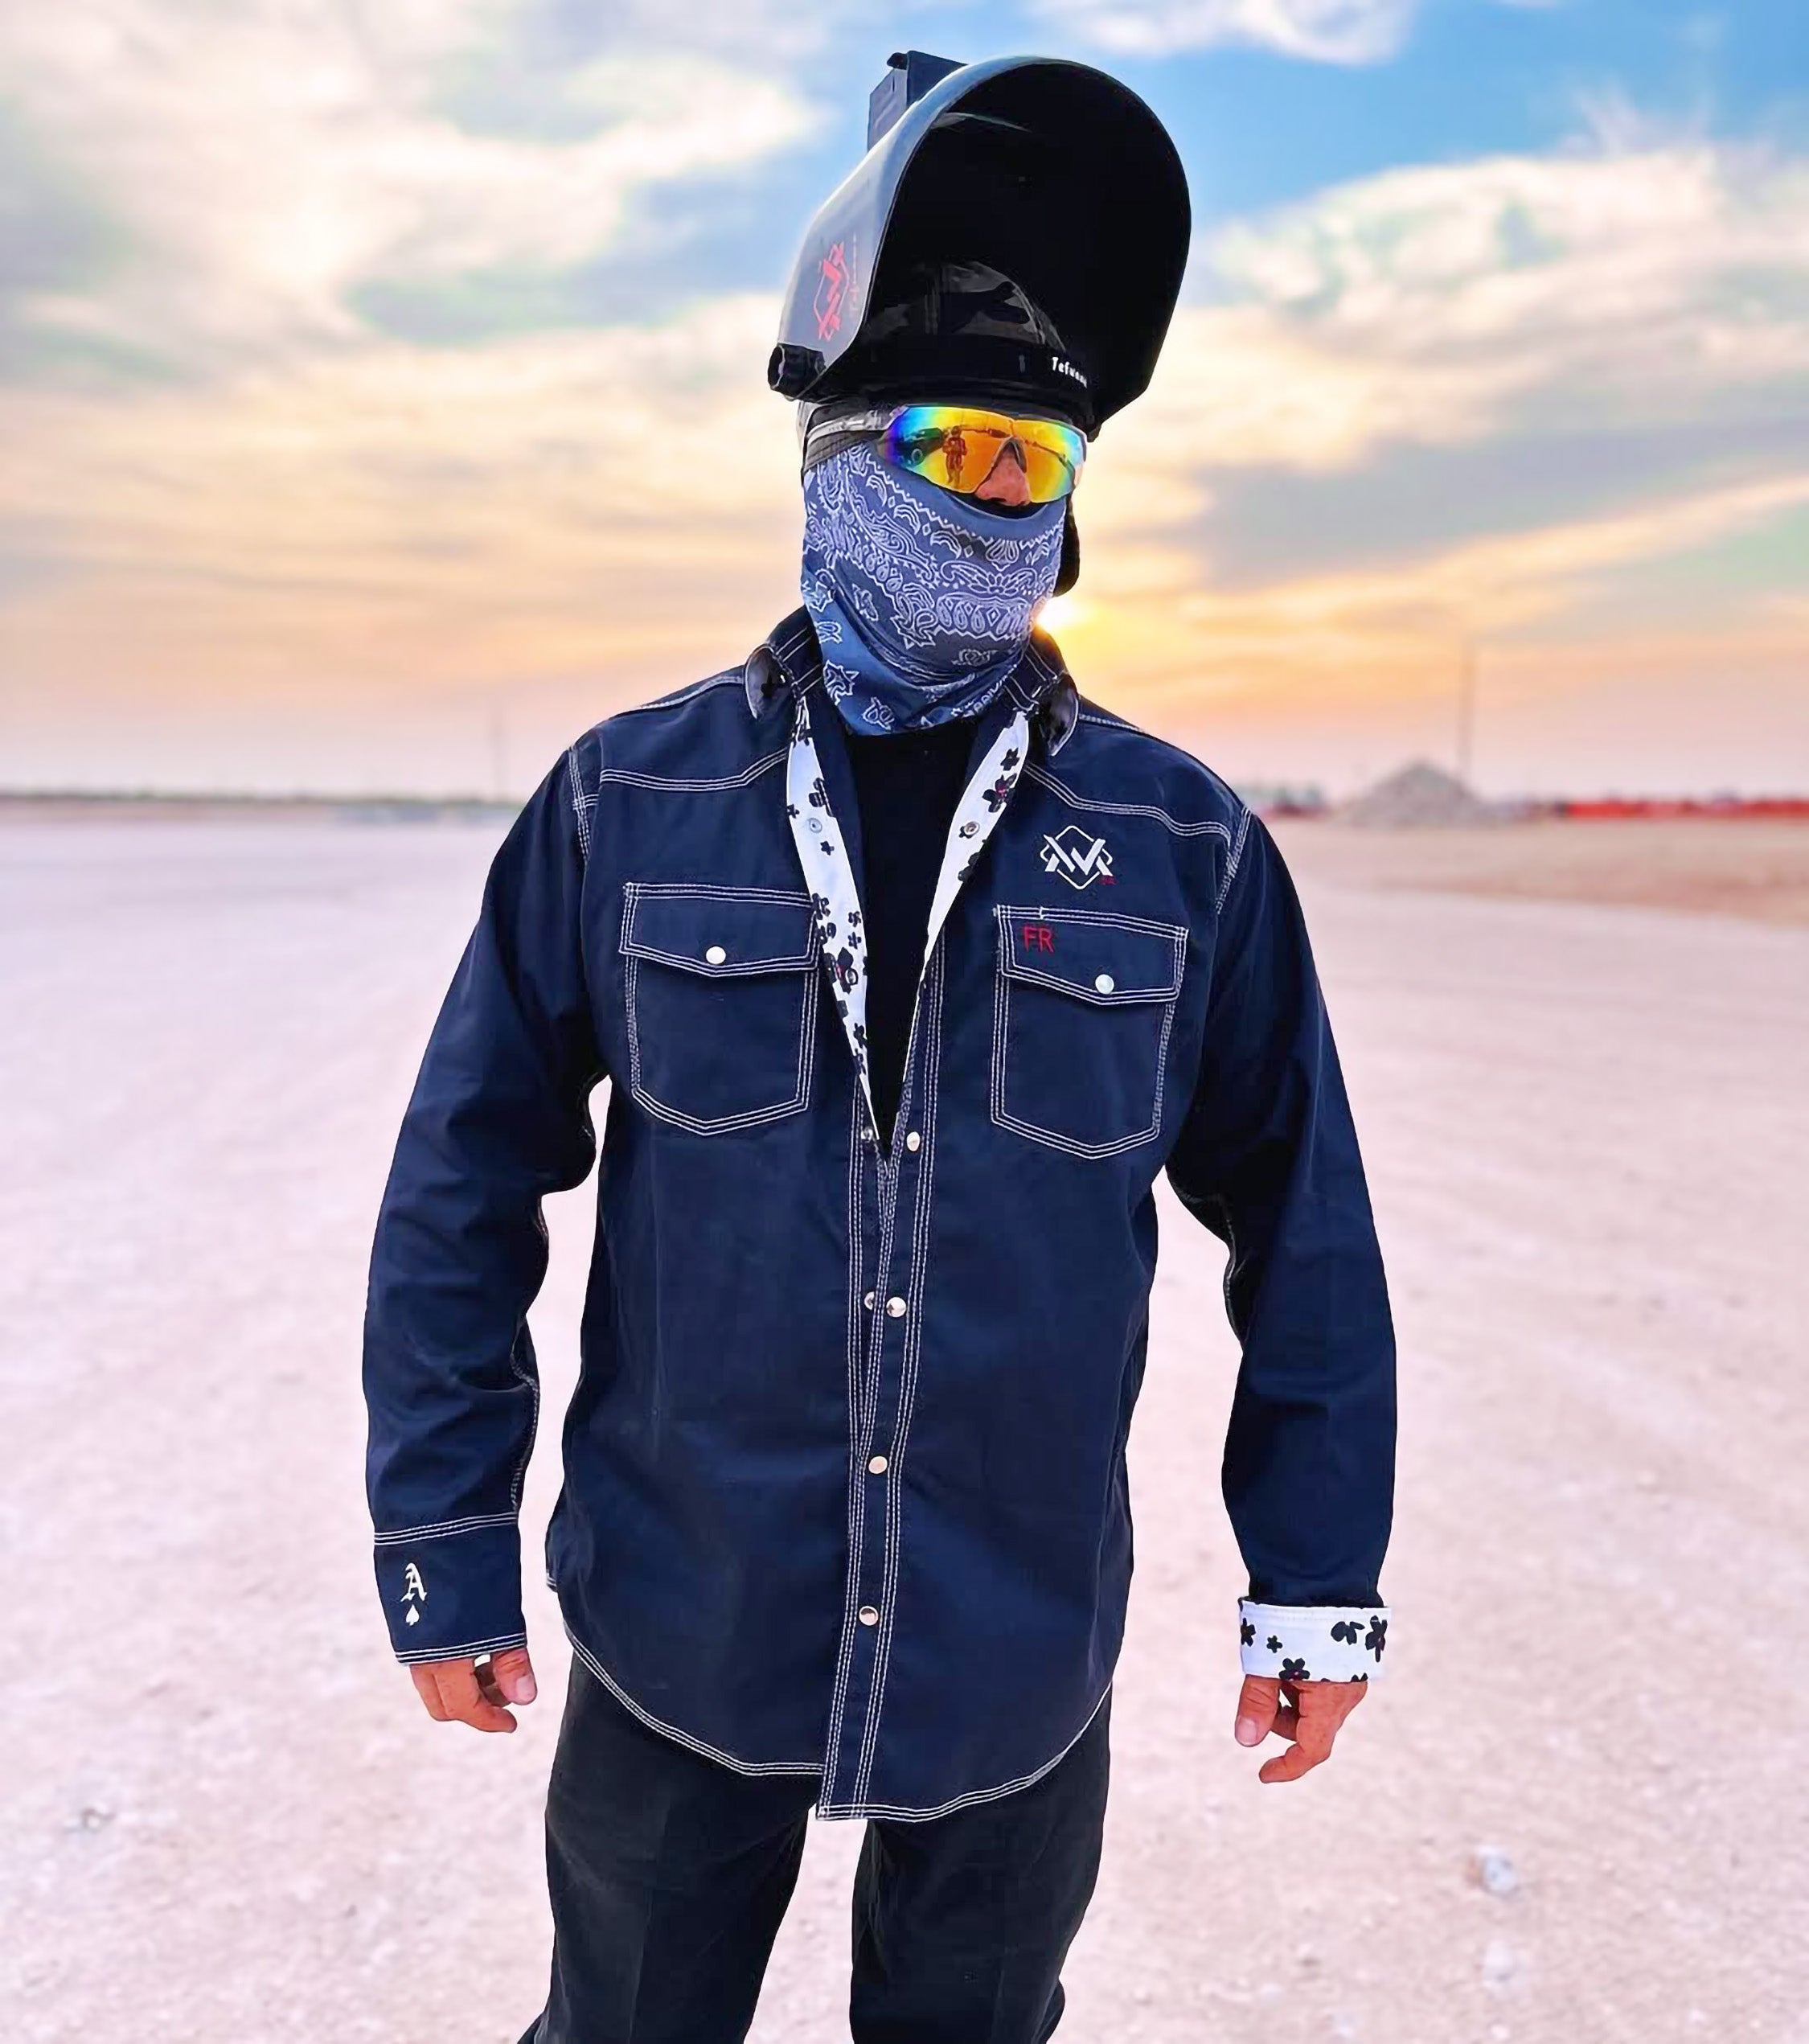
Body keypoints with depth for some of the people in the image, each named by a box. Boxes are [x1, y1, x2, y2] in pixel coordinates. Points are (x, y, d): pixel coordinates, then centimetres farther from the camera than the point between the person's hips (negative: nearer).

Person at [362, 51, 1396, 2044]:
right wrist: (443, 1556, 0)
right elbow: (464, 1187, -3)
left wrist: (1318, 1582, 3)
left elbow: (1303, 1228, 0)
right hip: (677, 1648, 0)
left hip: (1021, 1662, 1)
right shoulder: (628, 805, -7)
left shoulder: (1183, 849, -6)